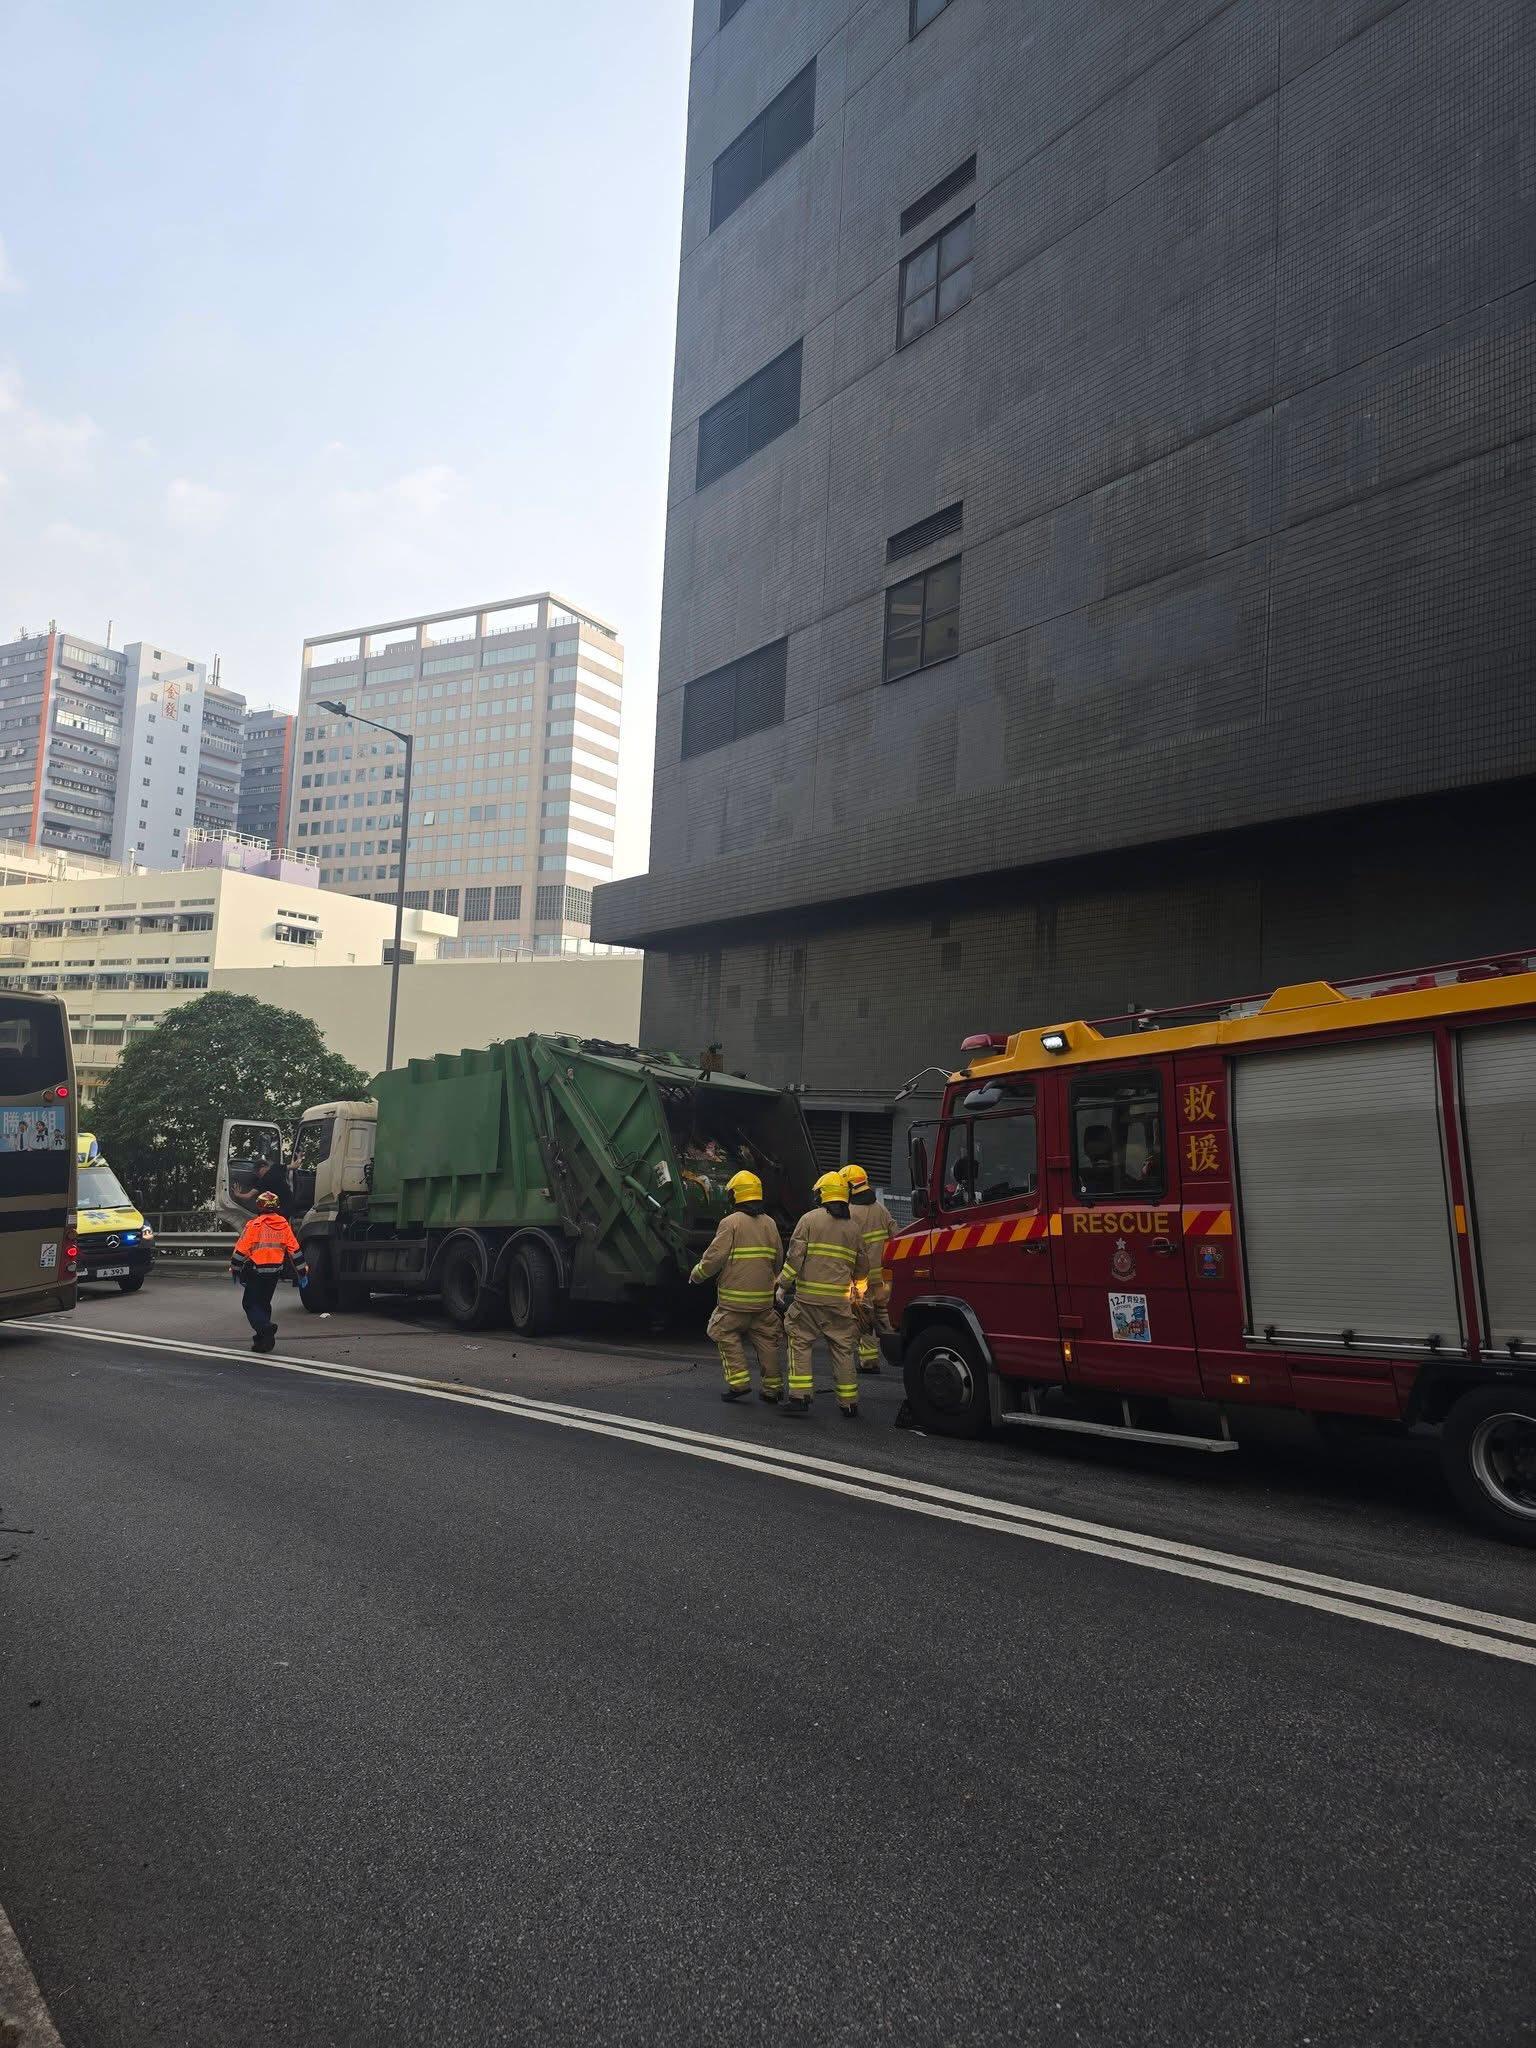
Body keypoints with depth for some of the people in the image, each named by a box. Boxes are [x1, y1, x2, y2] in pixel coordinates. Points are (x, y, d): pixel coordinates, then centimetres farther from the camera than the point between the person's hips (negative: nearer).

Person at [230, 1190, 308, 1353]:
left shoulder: (254, 1224, -10)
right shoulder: (284, 1225, 3)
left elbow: (241, 1249, -9)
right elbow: (294, 1250, 5)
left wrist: (234, 1269, 4)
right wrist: (302, 1272, 11)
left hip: (256, 1271, -5)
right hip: (275, 1272, 5)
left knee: (250, 1303, 3)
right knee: (264, 1303, 18)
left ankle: (265, 1326, -22)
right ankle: (262, 1339, 19)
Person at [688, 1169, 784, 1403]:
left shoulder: (731, 1222, -10)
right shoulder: (770, 1223, 9)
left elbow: (714, 1257, -12)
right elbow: (777, 1258, 16)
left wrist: (696, 1276, 4)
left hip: (735, 1298, -5)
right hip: (763, 1296, 5)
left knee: (727, 1336, 9)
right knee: (766, 1340, 12)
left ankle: (738, 1381, 0)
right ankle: (772, 1387, 15)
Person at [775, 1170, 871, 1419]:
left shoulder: (810, 1219, -2)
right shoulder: (854, 1226, 10)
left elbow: (795, 1256, -7)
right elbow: (863, 1265, 15)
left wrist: (782, 1285, 0)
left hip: (808, 1296, -3)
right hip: (840, 1299, 3)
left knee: (801, 1343, 6)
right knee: (842, 1348, 10)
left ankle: (800, 1397, 1)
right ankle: (849, 1402, 14)